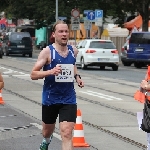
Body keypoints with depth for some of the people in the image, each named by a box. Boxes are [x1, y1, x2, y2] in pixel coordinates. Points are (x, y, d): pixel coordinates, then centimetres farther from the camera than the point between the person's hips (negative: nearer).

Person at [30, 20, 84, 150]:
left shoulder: (73, 51, 2)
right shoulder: (47, 52, -12)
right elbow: (33, 74, -14)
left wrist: (77, 76, 8)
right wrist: (50, 72, -30)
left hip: (69, 99, 1)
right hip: (50, 99, -1)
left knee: (67, 133, -15)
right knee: (47, 131, 21)